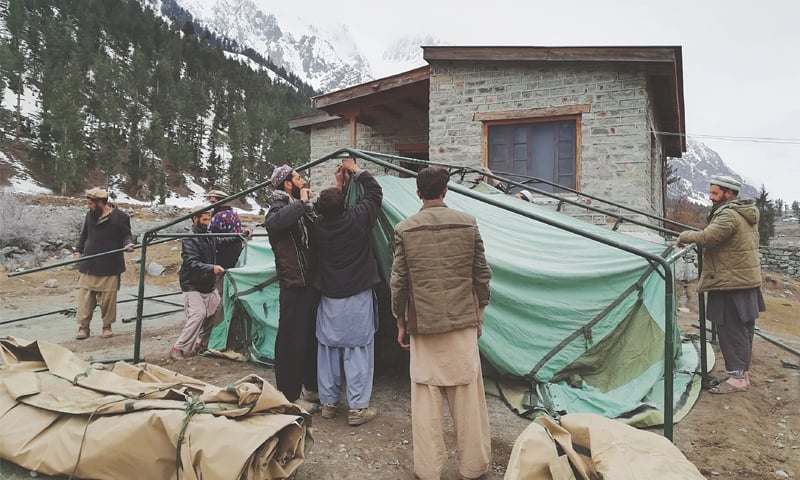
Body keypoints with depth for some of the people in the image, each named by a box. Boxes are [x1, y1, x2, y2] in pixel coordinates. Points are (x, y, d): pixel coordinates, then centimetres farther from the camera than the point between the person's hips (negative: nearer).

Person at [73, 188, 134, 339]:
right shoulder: (90, 215, 11)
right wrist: (78, 251, 11)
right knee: (85, 295, 3)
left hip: (110, 266, -4)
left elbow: (126, 235, 2)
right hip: (89, 265, 4)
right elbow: (84, 235, 21)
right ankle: (83, 325, 13)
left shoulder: (120, 217, -4)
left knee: (108, 297, 2)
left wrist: (128, 243, -19)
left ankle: (107, 325, 17)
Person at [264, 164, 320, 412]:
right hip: (295, 288, -8)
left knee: (313, 338, 17)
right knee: (293, 342, -1)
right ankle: (289, 396, 12)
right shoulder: (278, 209, -9)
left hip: (313, 284, 9)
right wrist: (302, 202, -21)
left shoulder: (304, 209, 17)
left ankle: (311, 388, 33)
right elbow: (276, 223, -34)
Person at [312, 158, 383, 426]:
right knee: (358, 351, 2)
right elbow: (375, 191, 2)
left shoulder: (319, 226, -4)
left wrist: (339, 184, 21)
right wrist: (356, 171, 13)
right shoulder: (357, 219, -13)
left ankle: (328, 402, 25)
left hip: (329, 298, 4)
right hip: (357, 298, -4)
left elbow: (331, 212, 19)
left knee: (328, 350, 13)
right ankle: (358, 408, 7)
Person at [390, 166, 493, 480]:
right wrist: (479, 313, 15)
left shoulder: (405, 229, -3)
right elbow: (481, 275, 2)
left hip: (423, 324, 0)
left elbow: (399, 281, -1)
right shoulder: (467, 223, -2)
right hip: (463, 321, 1)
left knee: (425, 398, 9)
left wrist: (400, 323, 9)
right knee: (467, 395, 10)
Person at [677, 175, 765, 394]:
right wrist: (694, 237, 8)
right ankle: (743, 371, 28)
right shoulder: (747, 214, 15)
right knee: (744, 330, 17)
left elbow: (708, 237, -29)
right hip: (748, 280, 11)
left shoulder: (729, 215, -18)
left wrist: (685, 236, -12)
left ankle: (737, 377, 1)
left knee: (731, 331, -4)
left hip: (731, 284, -11)